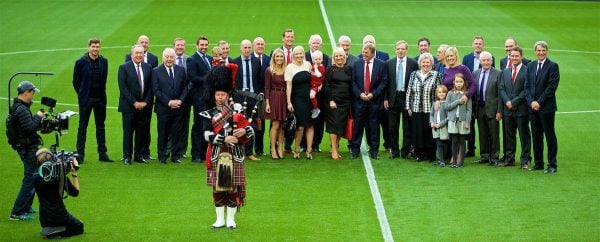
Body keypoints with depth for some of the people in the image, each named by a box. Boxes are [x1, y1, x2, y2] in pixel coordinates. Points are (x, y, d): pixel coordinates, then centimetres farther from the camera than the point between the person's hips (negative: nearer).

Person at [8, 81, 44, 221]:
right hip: (28, 147, -11)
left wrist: (38, 118, 5)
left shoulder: (16, 107, 12)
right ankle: (17, 213, -9)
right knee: (30, 179, -8)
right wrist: (38, 117, -12)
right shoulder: (22, 110, -21)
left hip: (24, 147, 11)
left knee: (32, 177, 22)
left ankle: (25, 207, 29)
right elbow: (30, 127, -26)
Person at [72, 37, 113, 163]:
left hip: (100, 99, 3)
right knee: (83, 126, 2)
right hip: (86, 100, -3)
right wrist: (82, 94, 5)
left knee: (100, 126, 9)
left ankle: (102, 153, 14)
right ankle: (80, 154, 6)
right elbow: (76, 81, 2)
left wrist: (101, 93, 11)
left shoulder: (104, 61, 3)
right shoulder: (81, 62, -7)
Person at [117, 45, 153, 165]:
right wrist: (134, 102, -13)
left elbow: (150, 87, 9)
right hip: (129, 106, -3)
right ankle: (127, 156, 6)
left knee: (142, 132, 6)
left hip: (144, 105, 4)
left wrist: (145, 102, -3)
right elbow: (123, 87, -9)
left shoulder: (148, 68, 9)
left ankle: (139, 155, 14)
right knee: (128, 132, 0)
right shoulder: (124, 68, -4)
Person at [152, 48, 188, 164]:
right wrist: (169, 102, -13)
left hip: (178, 107, 2)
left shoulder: (181, 70, 9)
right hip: (163, 108, -2)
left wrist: (180, 101, -8)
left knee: (176, 133, 4)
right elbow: (155, 90, -6)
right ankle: (162, 156, 10)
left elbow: (185, 88, 8)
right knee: (163, 134, 2)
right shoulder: (156, 71, 0)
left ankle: (176, 156, 12)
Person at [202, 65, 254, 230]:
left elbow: (250, 130, 2)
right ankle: (220, 219, 15)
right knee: (218, 187, 5)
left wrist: (244, 131, -20)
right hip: (217, 156, 0)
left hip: (234, 155, 0)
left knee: (233, 187, 2)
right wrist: (224, 139, -21)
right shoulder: (209, 114, 2)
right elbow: (207, 135, -11)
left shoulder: (237, 112, 5)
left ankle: (231, 219, 11)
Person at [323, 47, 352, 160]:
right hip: (333, 101, -4)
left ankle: (336, 147, 14)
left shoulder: (348, 69, 9)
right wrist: (330, 100, -12)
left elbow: (351, 86, 12)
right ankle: (334, 150, -5)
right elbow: (326, 86, -4)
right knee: (333, 125, -7)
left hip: (345, 102, 4)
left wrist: (351, 101, 6)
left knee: (341, 125, 4)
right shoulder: (330, 69, 0)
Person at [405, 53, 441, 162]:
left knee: (429, 133, -1)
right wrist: (408, 107, 6)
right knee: (418, 132, 3)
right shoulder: (414, 75, 9)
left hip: (430, 110, -3)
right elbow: (409, 92, 11)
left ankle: (430, 155, 8)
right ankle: (419, 154, 13)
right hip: (416, 110, 3)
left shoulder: (436, 75, 0)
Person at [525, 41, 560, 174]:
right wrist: (531, 102, -4)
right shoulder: (530, 66, 13)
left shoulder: (552, 66, -4)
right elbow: (527, 86, 11)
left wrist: (539, 102, -13)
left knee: (550, 135, -2)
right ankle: (538, 163, 16)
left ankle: (552, 165, 2)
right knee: (536, 136, 9)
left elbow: (552, 87, -11)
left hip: (546, 107, -5)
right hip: (533, 106, 5)